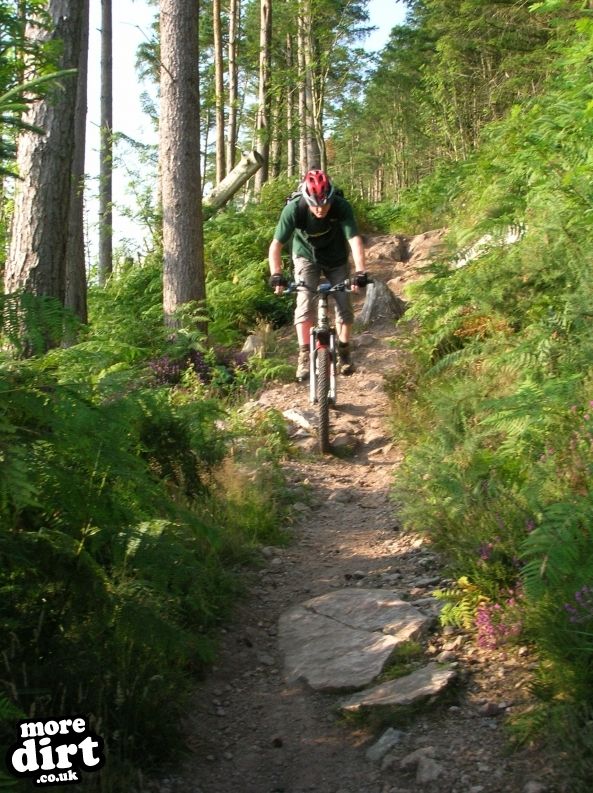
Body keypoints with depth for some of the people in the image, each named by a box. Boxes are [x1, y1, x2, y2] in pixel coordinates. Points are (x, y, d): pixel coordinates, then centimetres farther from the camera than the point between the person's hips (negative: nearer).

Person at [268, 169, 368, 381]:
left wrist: (360, 272, -49)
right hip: (307, 257, -1)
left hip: (336, 258, 1)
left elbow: (355, 239, -37)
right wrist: (276, 275, -41)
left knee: (344, 306, -4)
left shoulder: (341, 206, -31)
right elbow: (276, 245, -29)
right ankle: (304, 356, -11)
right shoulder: (294, 208, -31)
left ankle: (344, 353, 15)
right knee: (305, 304, -18)